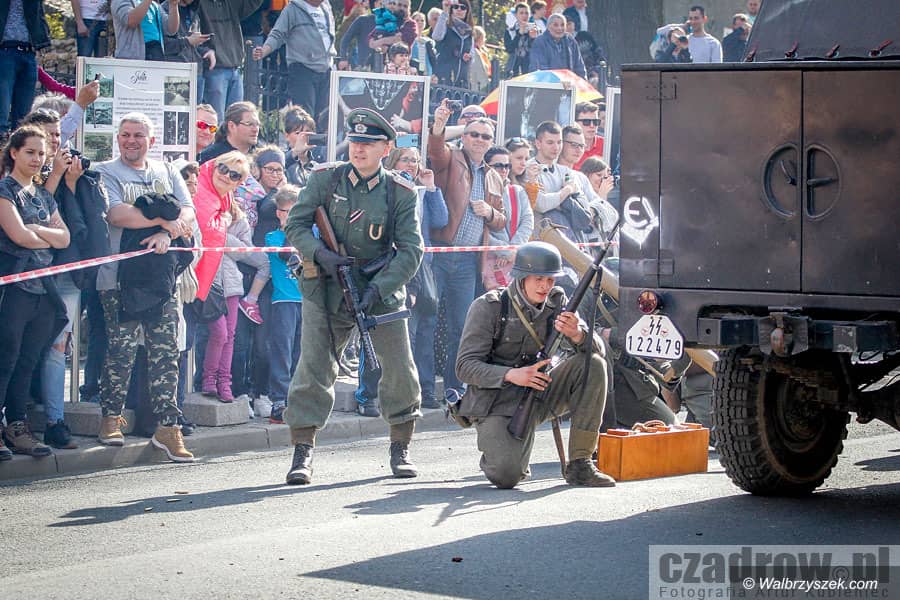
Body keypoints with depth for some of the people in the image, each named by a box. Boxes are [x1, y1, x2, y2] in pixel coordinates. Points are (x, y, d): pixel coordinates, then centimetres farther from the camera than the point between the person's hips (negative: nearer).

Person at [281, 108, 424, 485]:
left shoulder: (400, 193, -2)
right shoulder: (325, 179, -1)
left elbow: (411, 250, -6)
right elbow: (295, 225, 1)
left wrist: (377, 288, -18)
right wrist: (321, 254, -17)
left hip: (382, 289, 1)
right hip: (326, 288, 0)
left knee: (400, 370, 1)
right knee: (313, 369, -6)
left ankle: (400, 449, 17)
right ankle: (302, 453, -1)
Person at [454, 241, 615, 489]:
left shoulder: (556, 302, 2)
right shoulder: (488, 307, -9)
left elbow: (596, 350, -4)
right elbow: (466, 365, -13)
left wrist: (576, 334, -29)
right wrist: (511, 375, -30)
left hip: (536, 395, 5)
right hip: (495, 403, -5)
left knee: (592, 365, -18)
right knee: (507, 475, -30)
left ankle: (580, 463, -14)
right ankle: (496, 452, 11)